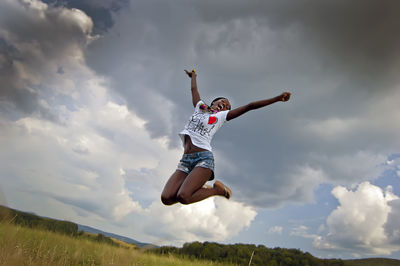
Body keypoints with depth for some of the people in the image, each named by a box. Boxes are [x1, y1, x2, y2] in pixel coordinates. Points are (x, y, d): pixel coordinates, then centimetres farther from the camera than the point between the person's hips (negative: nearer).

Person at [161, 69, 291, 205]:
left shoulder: (222, 116, 13)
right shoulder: (200, 106, 23)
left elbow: (249, 106, 11)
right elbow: (194, 89, 40)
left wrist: (277, 98, 11)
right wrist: (193, 76, 57)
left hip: (204, 159, -4)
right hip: (185, 160, 4)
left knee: (183, 197, -26)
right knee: (166, 198, -16)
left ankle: (218, 189, 1)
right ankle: (198, 188, 9)